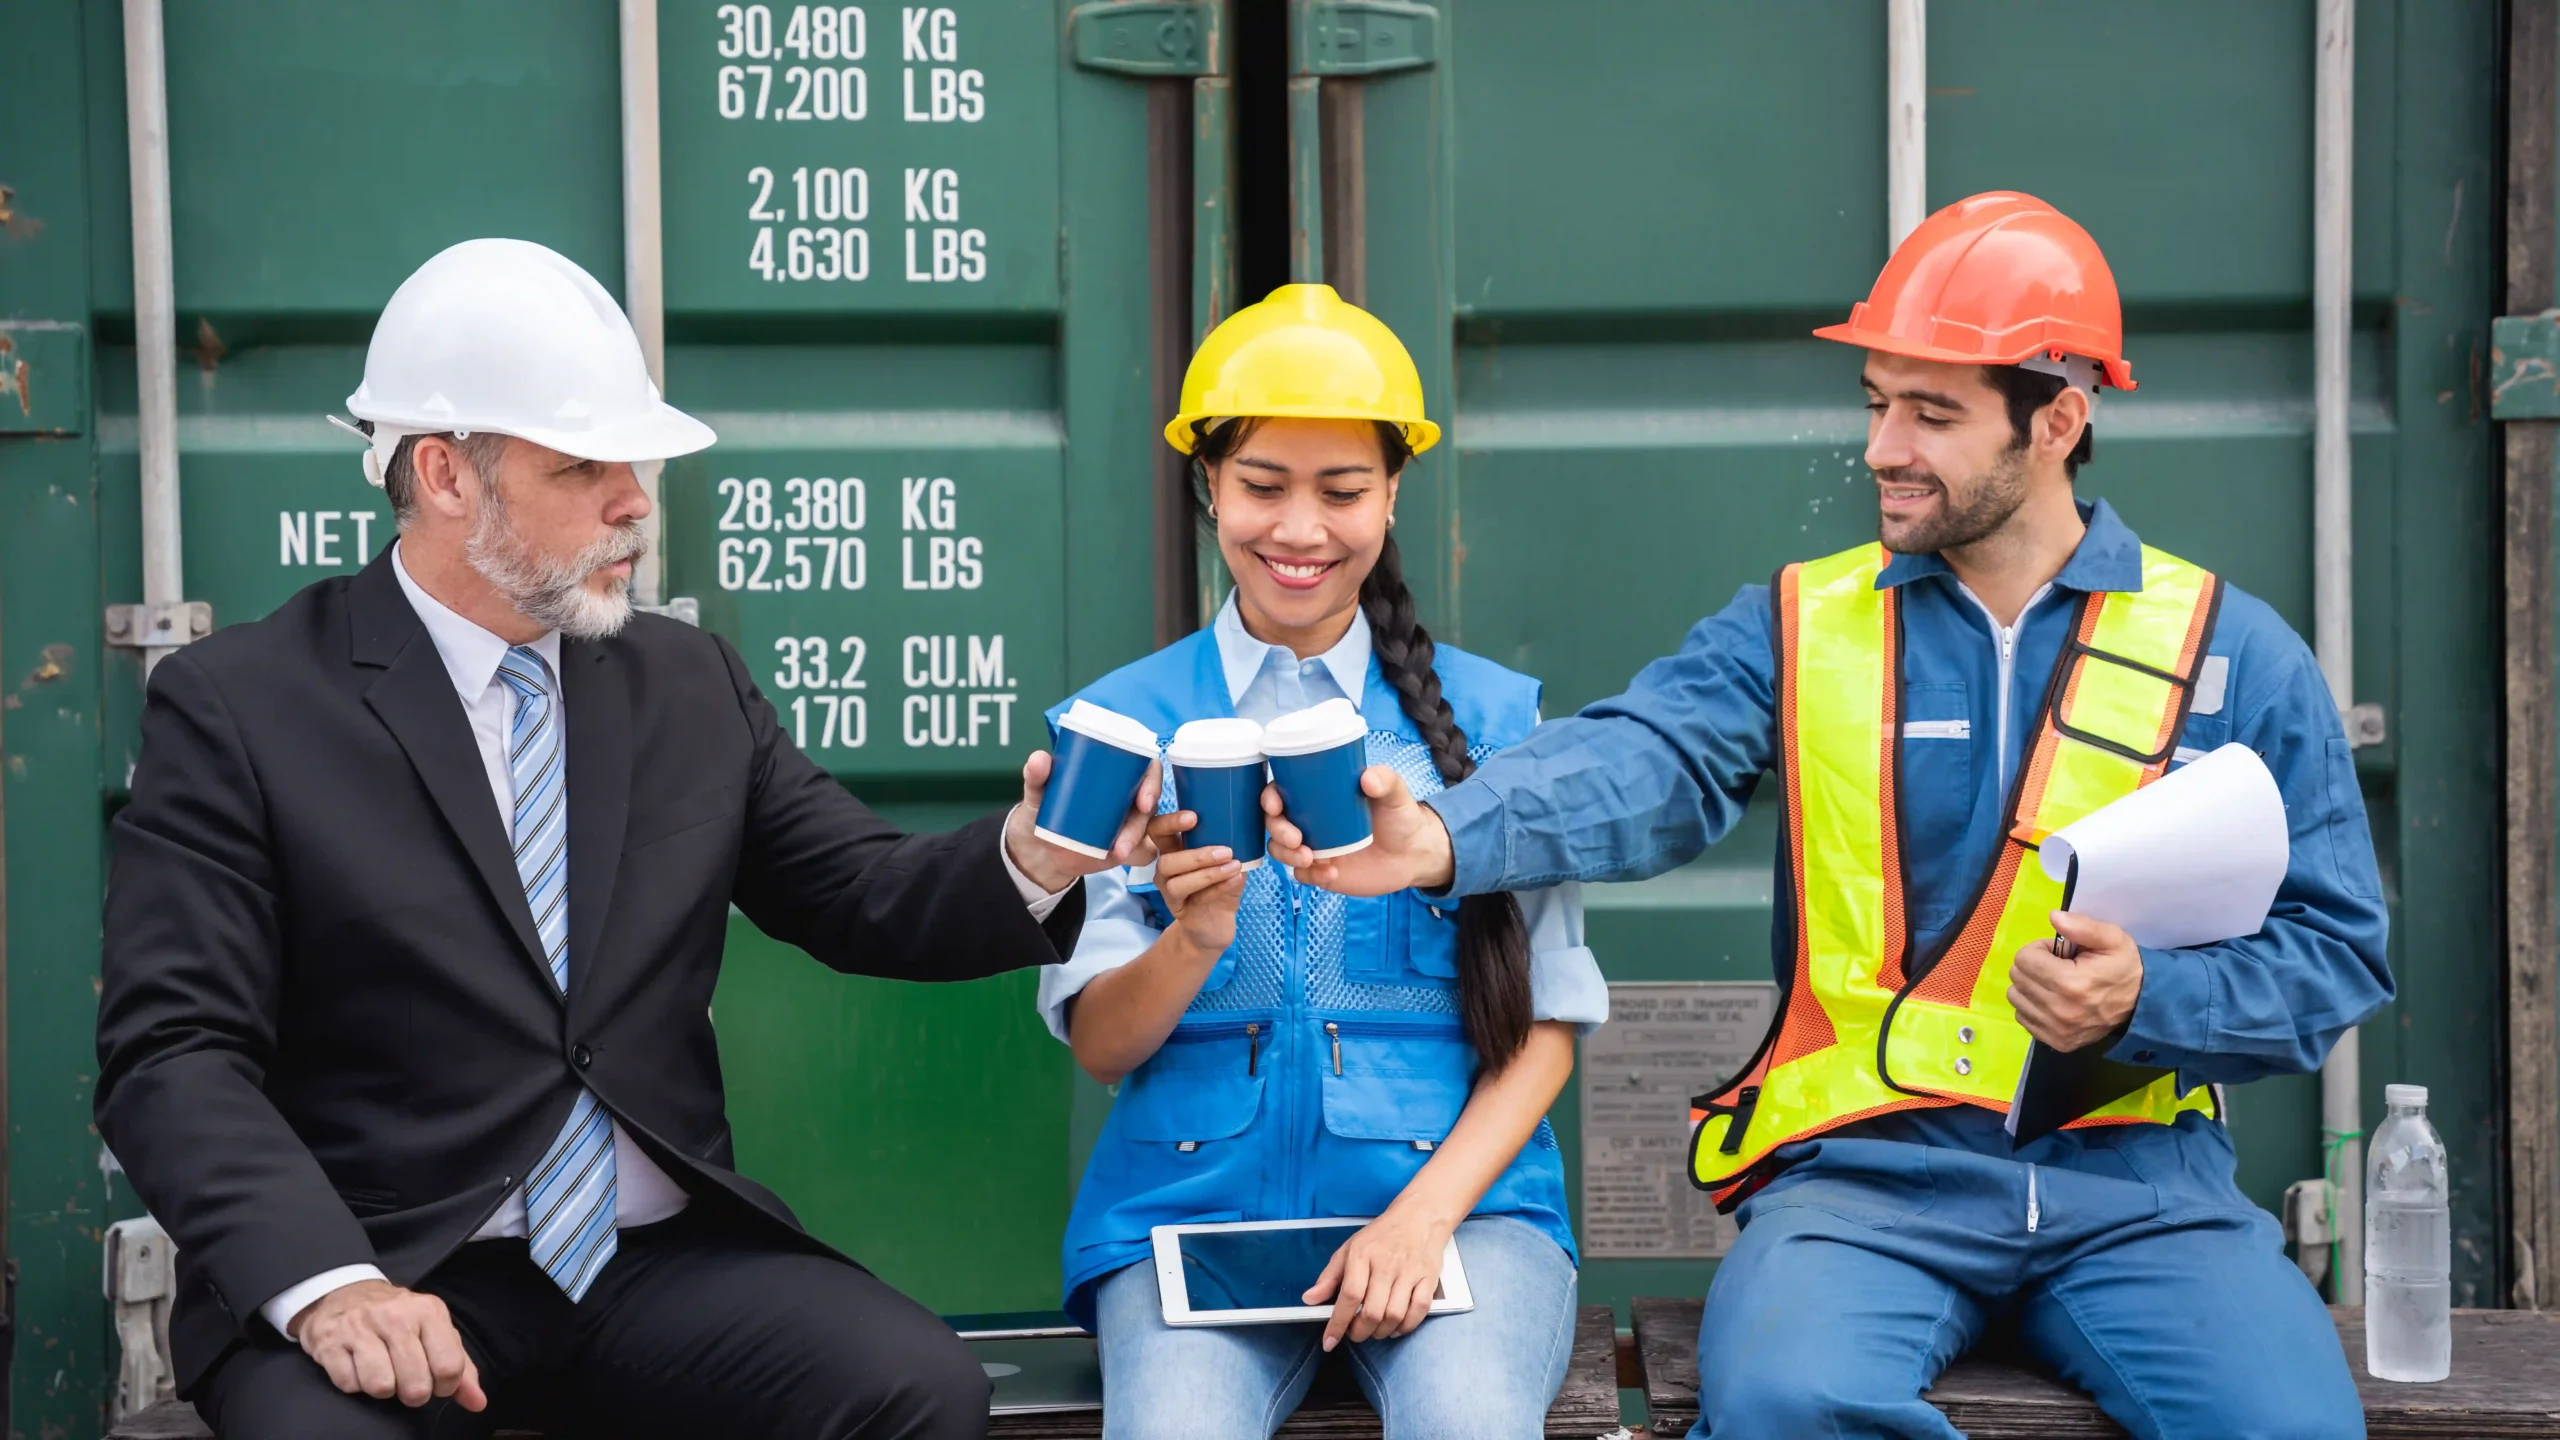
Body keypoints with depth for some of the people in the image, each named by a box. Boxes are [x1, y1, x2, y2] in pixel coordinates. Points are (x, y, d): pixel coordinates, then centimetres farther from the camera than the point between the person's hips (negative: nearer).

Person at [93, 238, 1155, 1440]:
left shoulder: (692, 684, 13)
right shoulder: (236, 706, -1)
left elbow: (868, 902, 15)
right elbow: (176, 1055, -8)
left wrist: (1033, 857, -8)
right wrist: (328, 1286, -25)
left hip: (662, 1262, 4)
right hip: (382, 1274, -4)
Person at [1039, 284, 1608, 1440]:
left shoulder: (1492, 715, 9)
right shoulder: (1120, 723, 9)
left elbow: (1544, 1027, 6)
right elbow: (1098, 1043, 3)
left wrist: (1425, 1214, -10)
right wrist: (1193, 940, -18)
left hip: (1455, 1185, 0)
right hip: (1194, 1193, 0)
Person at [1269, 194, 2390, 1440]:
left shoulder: (2237, 657, 8)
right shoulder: (1804, 627, 8)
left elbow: (2333, 953, 6)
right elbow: (1641, 762, -12)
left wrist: (2148, 1000, -13)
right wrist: (1445, 835, -32)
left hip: (2136, 1180, 1)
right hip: (1861, 1169, 0)